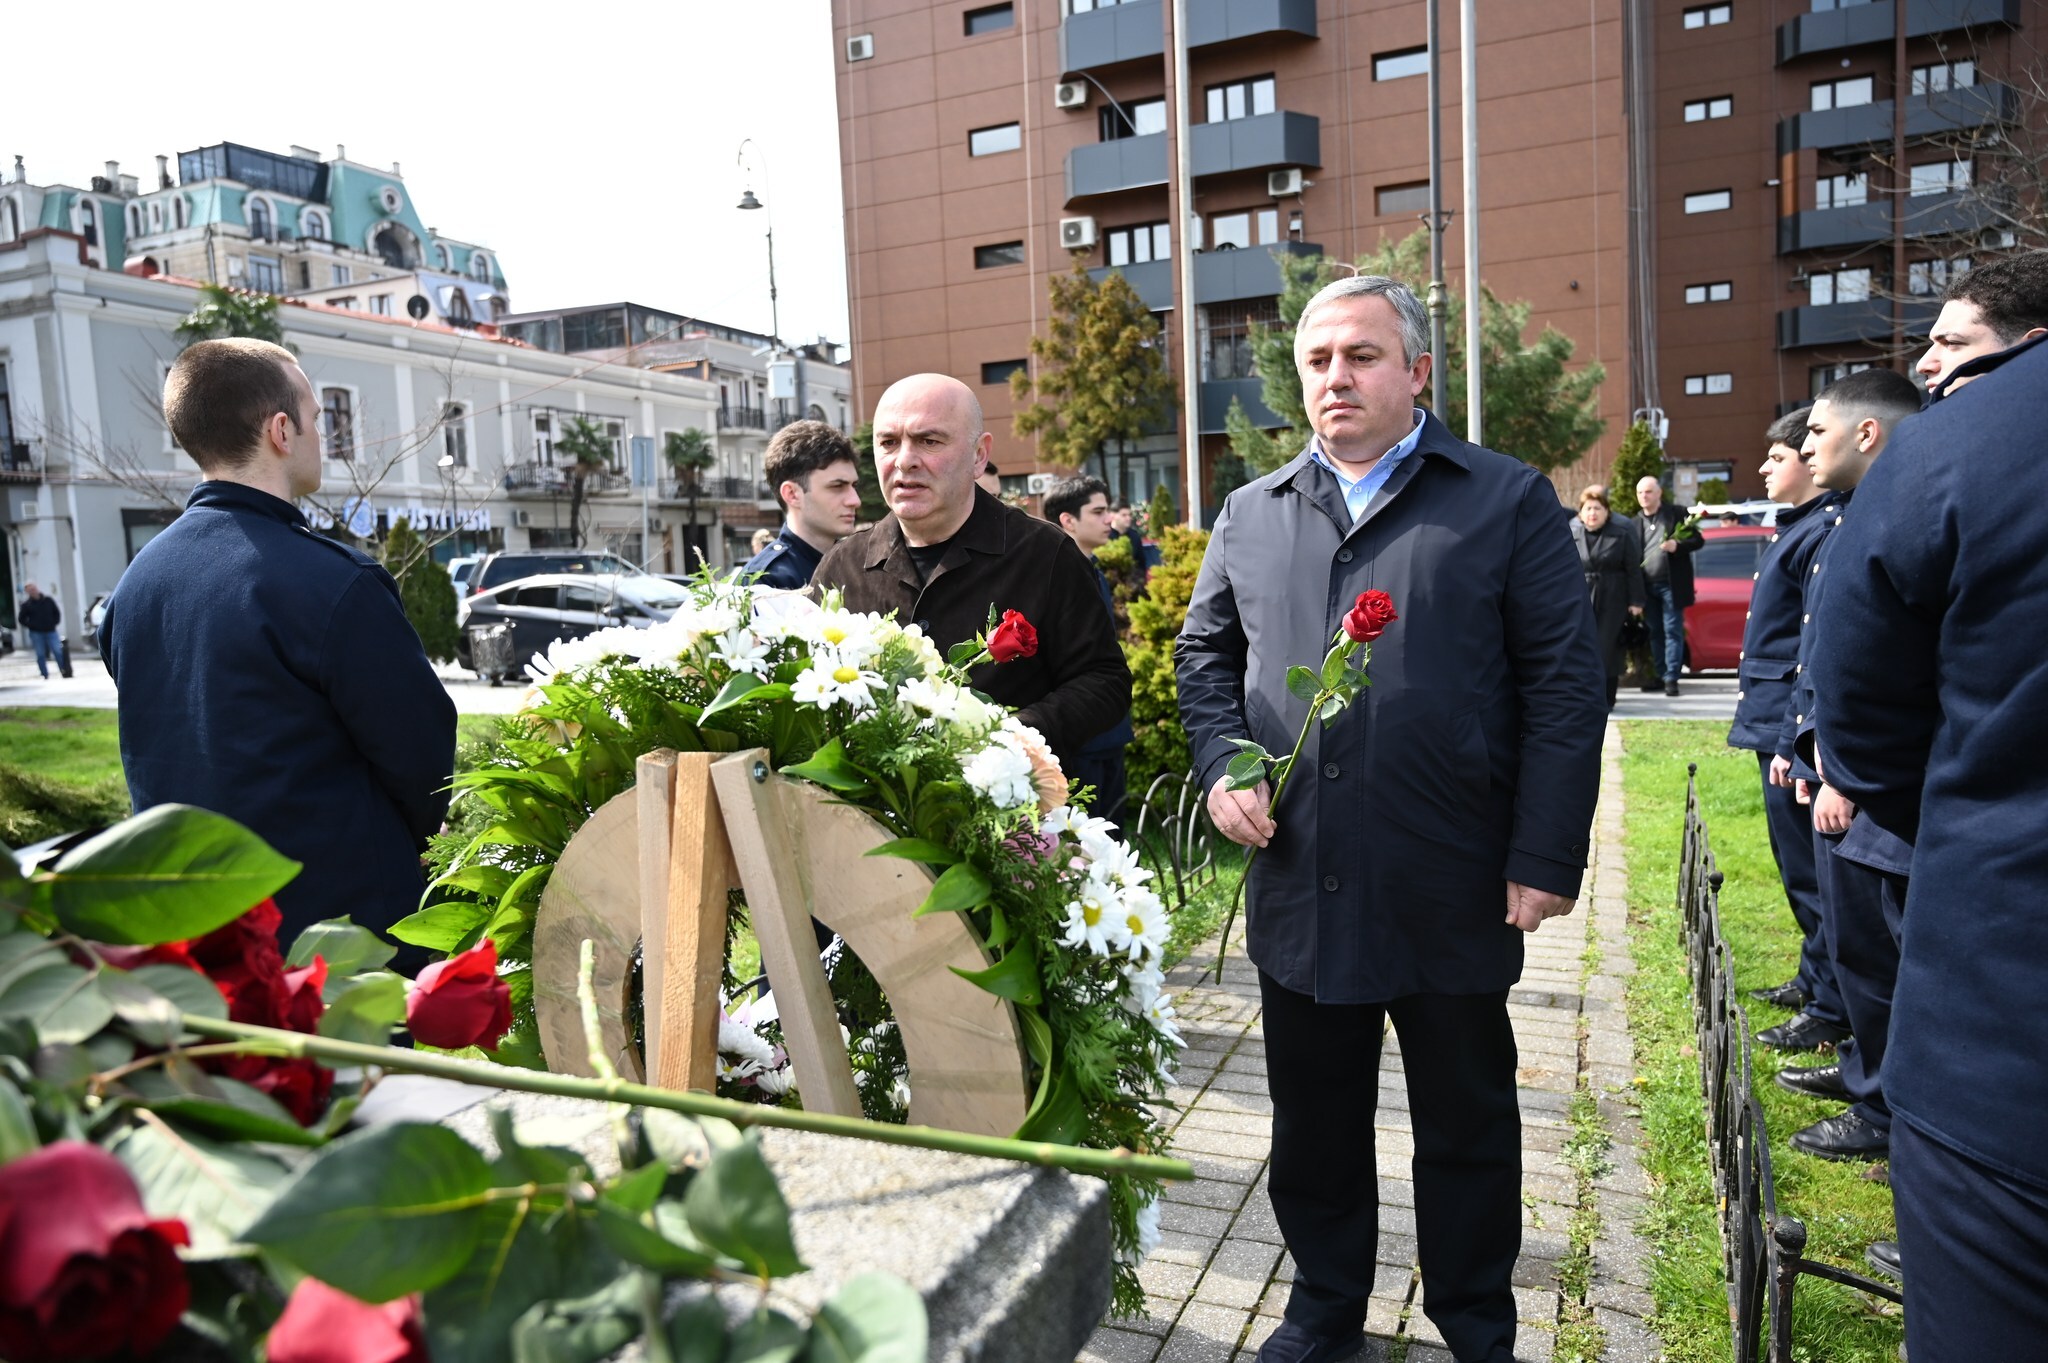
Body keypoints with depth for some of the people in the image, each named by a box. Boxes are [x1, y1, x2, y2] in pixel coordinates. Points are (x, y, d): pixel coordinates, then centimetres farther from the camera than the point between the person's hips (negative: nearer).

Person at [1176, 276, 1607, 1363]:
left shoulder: (1509, 502, -1)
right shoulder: (1251, 515, 10)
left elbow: (1564, 686, -5)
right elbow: (1203, 653, 17)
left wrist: (1545, 858, -11)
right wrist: (1222, 763, -1)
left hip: (1453, 894, -2)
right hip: (1298, 887, 3)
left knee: (1467, 1126, 15)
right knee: (1313, 1121, 17)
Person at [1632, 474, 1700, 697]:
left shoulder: (1676, 514, 0)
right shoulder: (1635, 522, 10)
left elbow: (1697, 540, 1)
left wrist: (1677, 545, -19)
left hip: (1671, 584, -4)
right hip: (1647, 586, 4)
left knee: (1672, 631, -3)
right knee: (1655, 633, 9)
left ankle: (1671, 678, -3)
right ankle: (1660, 675, 16)